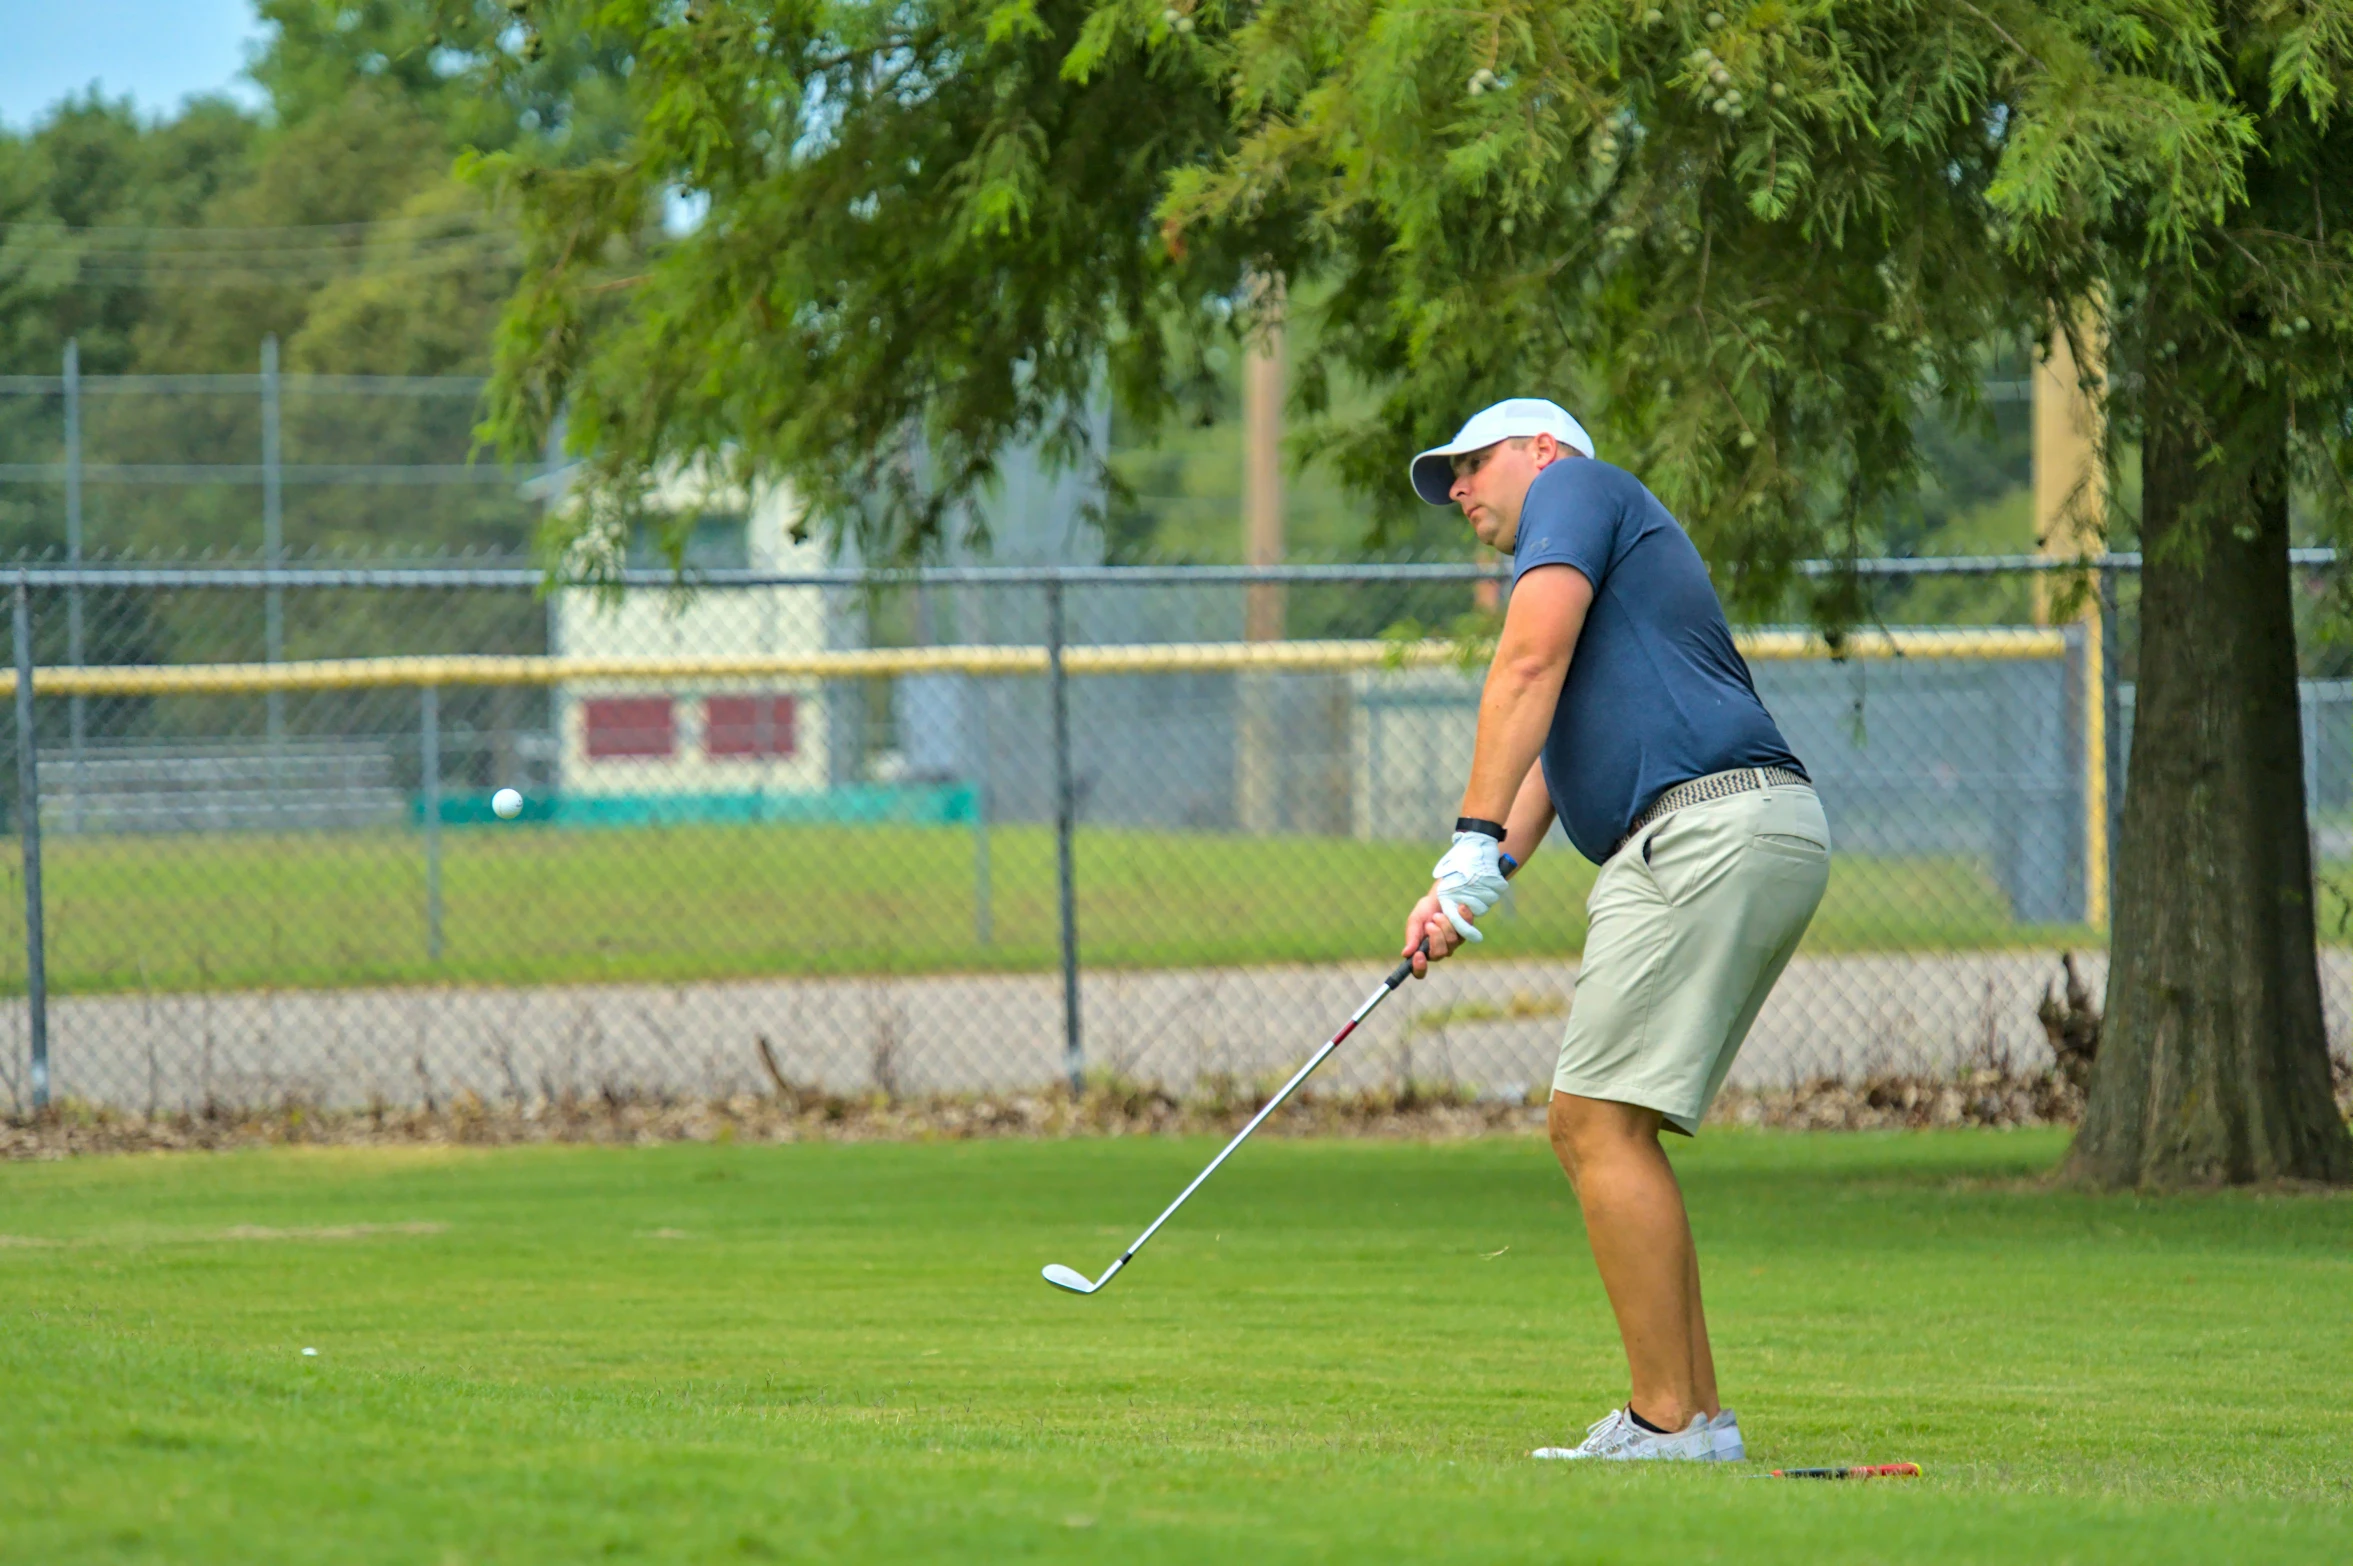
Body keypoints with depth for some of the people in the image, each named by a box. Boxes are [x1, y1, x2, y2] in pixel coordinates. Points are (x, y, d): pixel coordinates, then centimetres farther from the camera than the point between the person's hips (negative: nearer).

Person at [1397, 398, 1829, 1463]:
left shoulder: (1577, 486, 7)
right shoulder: (1606, 569, 33)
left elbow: (1530, 664, -9)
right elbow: (1551, 759, 23)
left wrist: (1474, 849, -14)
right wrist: (1467, 891, 7)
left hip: (1708, 829, -9)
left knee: (1604, 1122, -11)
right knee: (1593, 1128, 11)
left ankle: (1665, 1423, -13)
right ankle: (1696, 1415, 8)